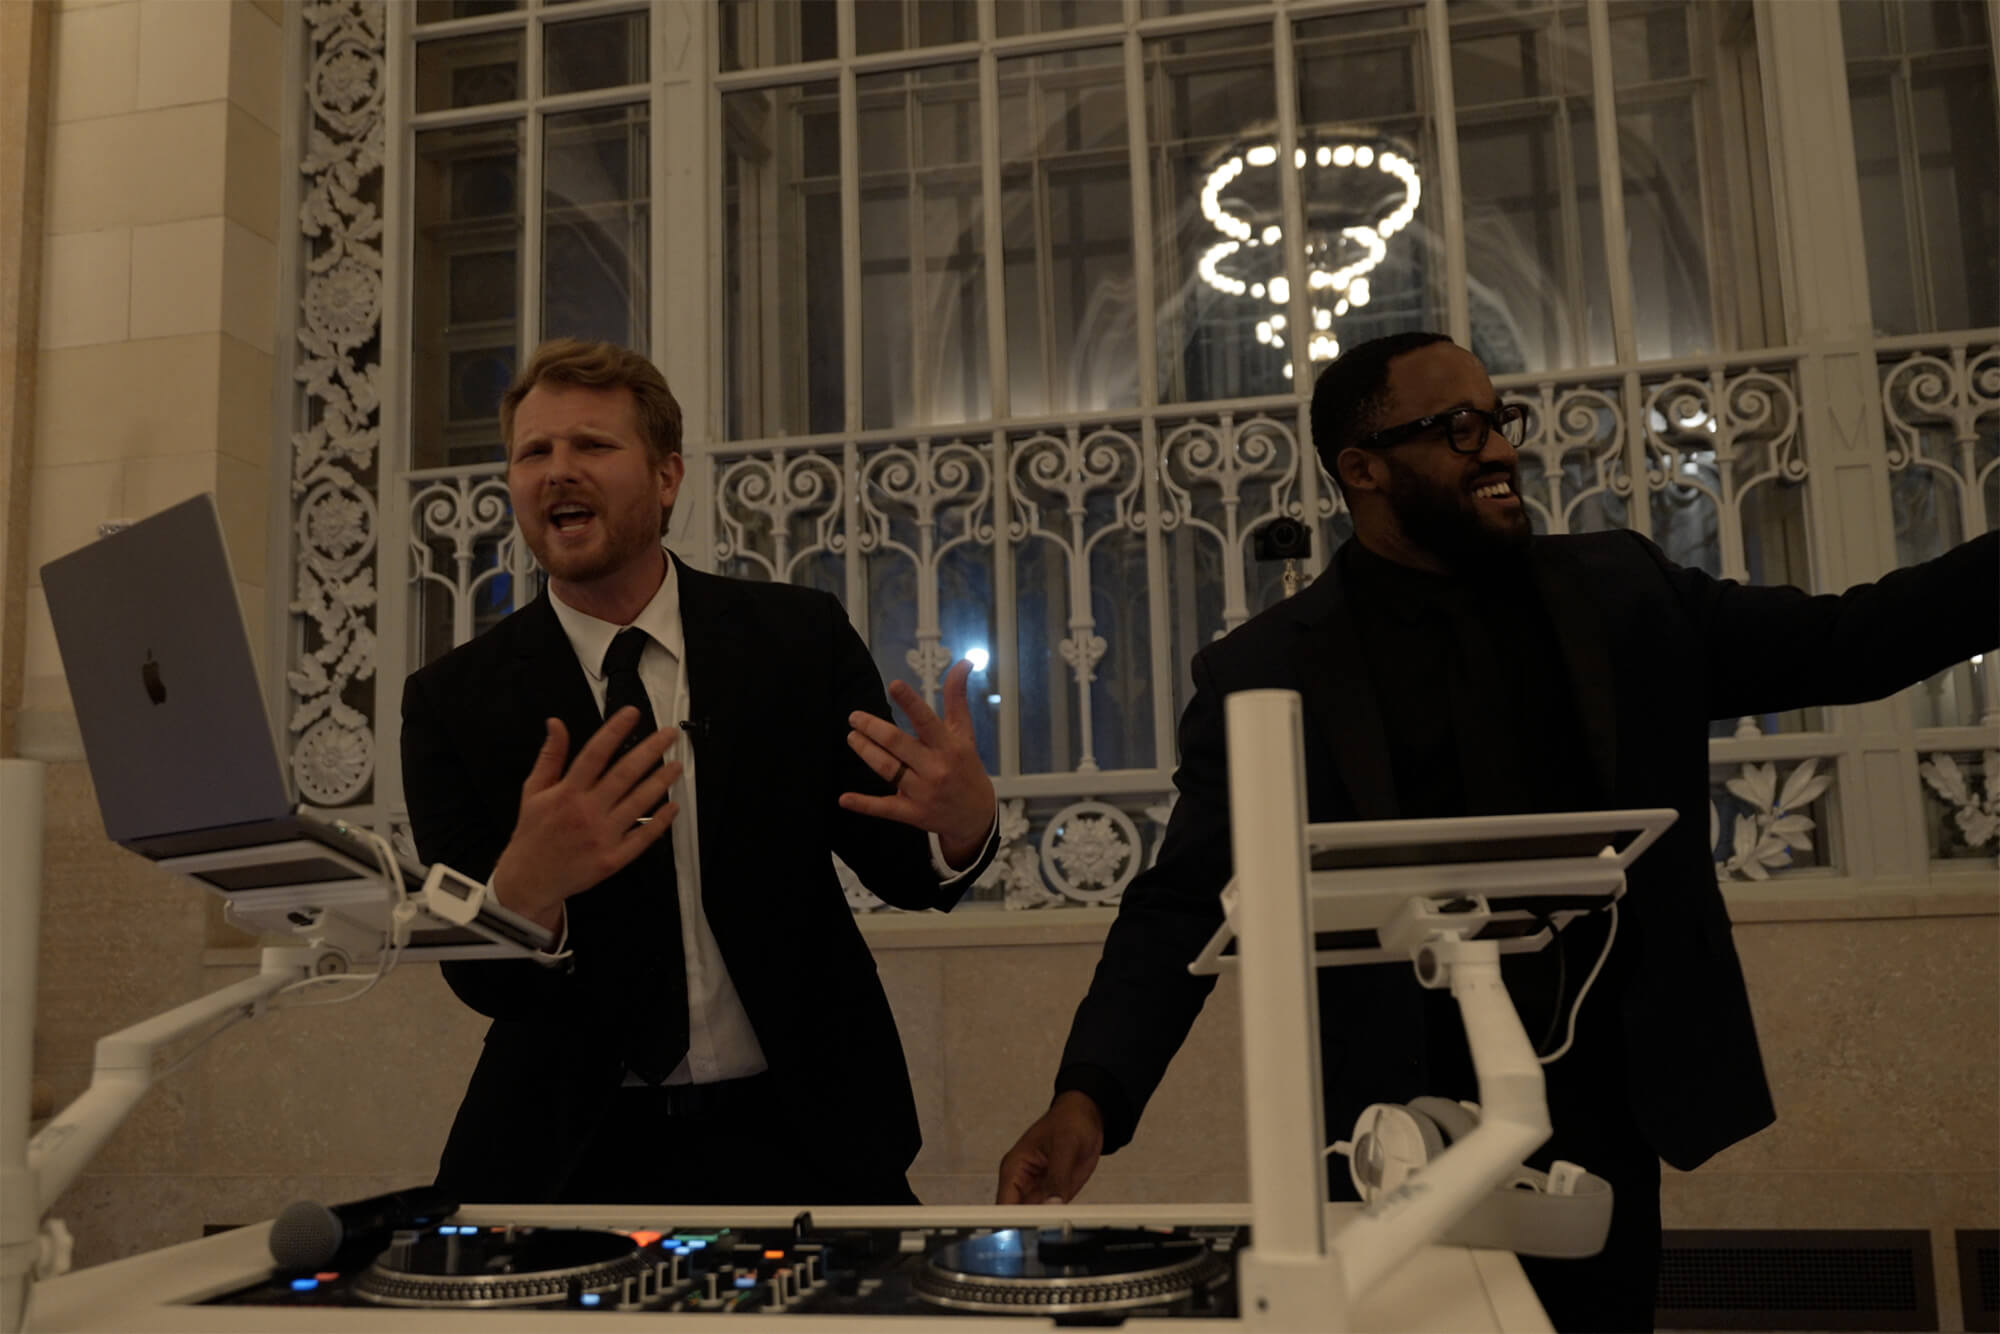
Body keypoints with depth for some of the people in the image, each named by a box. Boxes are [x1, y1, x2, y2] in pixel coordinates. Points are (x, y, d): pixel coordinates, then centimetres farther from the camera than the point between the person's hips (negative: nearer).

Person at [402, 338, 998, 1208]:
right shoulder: (452, 702, -6)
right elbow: (480, 982, -10)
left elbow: (899, 871, -2)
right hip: (573, 1158, 0)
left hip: (803, 1137, 0)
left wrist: (964, 820, -26)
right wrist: (525, 888, -34)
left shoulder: (801, 640, -7)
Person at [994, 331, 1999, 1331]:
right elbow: (1182, 908, -6)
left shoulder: (1619, 594, 5)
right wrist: (1091, 1095, -18)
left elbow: (1843, 643, 11)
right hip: (1394, 1151, -3)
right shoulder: (1264, 673, -6)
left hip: (1601, 1128, 3)